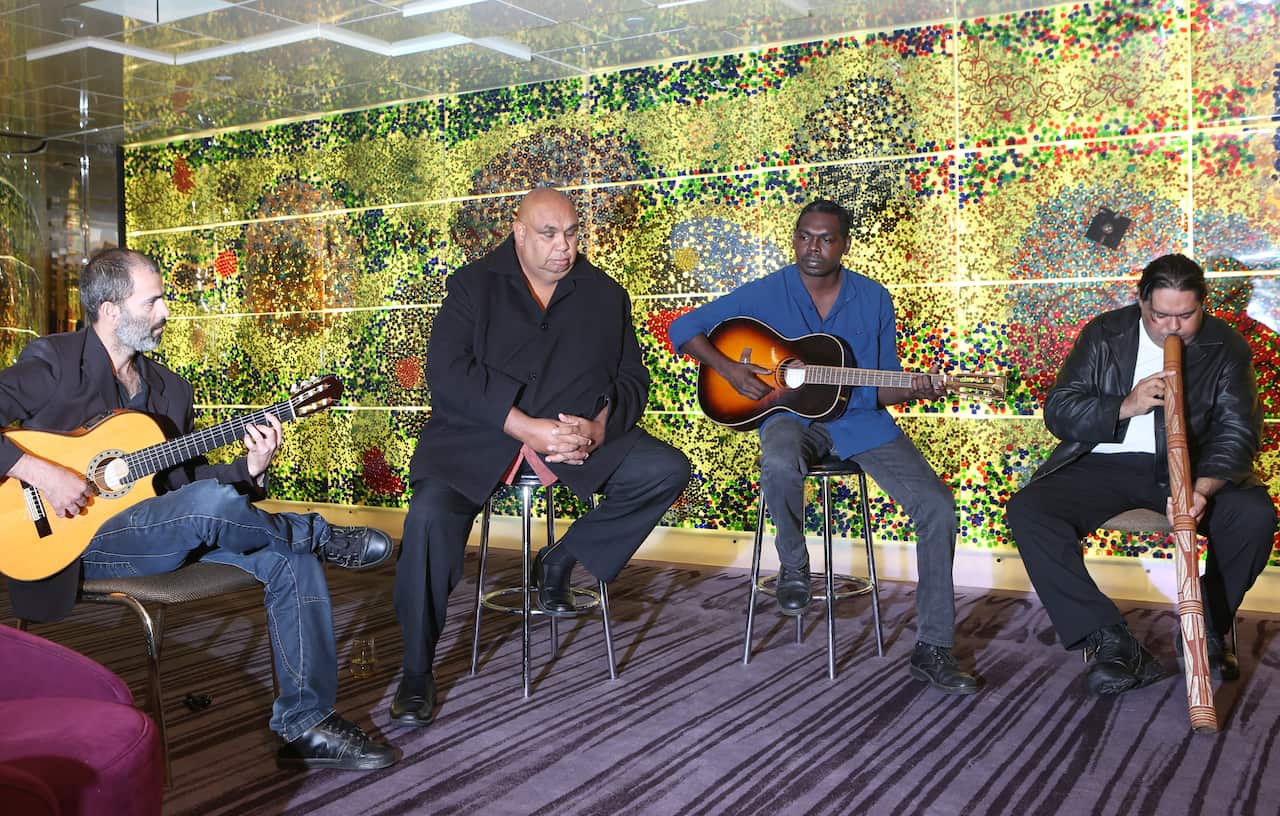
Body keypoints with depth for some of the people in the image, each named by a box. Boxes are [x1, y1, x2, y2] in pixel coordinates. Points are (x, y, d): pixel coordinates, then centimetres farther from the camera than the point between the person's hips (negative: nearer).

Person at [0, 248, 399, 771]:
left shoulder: (171, 389, 16)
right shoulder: (54, 363, -4)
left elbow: (187, 476, 13)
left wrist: (250, 469, -5)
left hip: (162, 536, 7)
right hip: (78, 537, -7)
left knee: (293, 560, -15)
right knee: (212, 503, -37)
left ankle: (305, 723, -11)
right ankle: (323, 538, -7)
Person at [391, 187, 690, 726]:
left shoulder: (605, 294, 13)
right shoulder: (474, 286, 3)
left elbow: (632, 377, 10)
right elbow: (448, 373, -10)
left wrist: (599, 426, -14)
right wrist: (529, 428, -20)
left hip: (582, 435, 3)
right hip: (479, 437, -3)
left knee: (666, 471, -17)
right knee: (430, 515, -28)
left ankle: (561, 560, 2)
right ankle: (416, 674, -10)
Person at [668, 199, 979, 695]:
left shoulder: (874, 300, 5)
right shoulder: (766, 294, -1)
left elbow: (881, 387, 10)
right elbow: (683, 329, 1)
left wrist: (910, 390, -13)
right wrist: (728, 369, -13)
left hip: (860, 420, 3)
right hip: (793, 416, -2)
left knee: (937, 507, -16)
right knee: (780, 463, -40)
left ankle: (933, 649, -3)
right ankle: (793, 565, -7)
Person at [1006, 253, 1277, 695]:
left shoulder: (1227, 347, 1)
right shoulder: (1104, 334, 2)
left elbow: (1236, 431, -7)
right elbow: (1057, 410, -2)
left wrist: (1203, 487, -28)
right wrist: (1126, 406, -20)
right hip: (1106, 465, 0)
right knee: (1026, 511, -25)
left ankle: (1206, 629, -4)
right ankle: (1113, 643, -25)